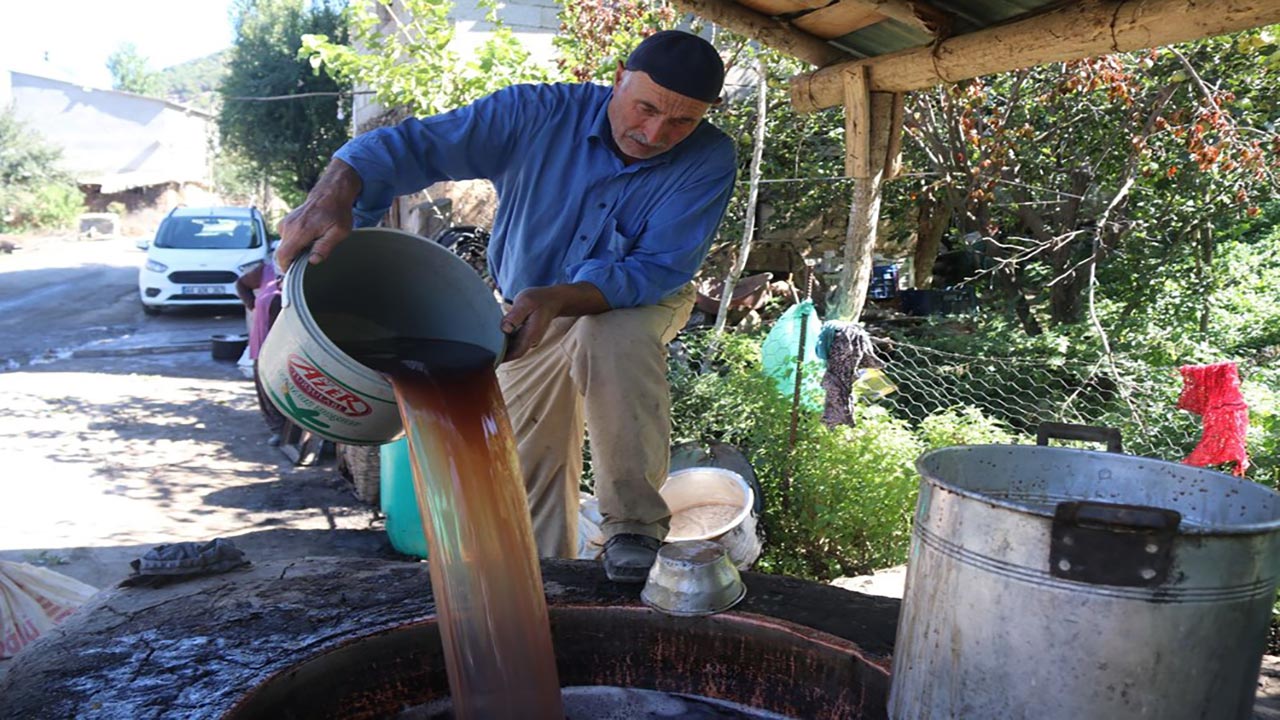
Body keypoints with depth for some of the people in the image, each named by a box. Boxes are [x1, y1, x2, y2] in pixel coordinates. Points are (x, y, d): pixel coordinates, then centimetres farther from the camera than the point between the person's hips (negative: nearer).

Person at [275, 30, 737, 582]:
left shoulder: (710, 162, -24)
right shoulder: (536, 115, -24)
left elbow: (657, 269, -30)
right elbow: (411, 144, -30)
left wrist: (557, 298, -46)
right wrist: (332, 197, -49)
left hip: (638, 301, -2)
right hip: (528, 308, 3)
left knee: (616, 336, -38)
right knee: (526, 467, 4)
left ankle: (636, 527, -25)